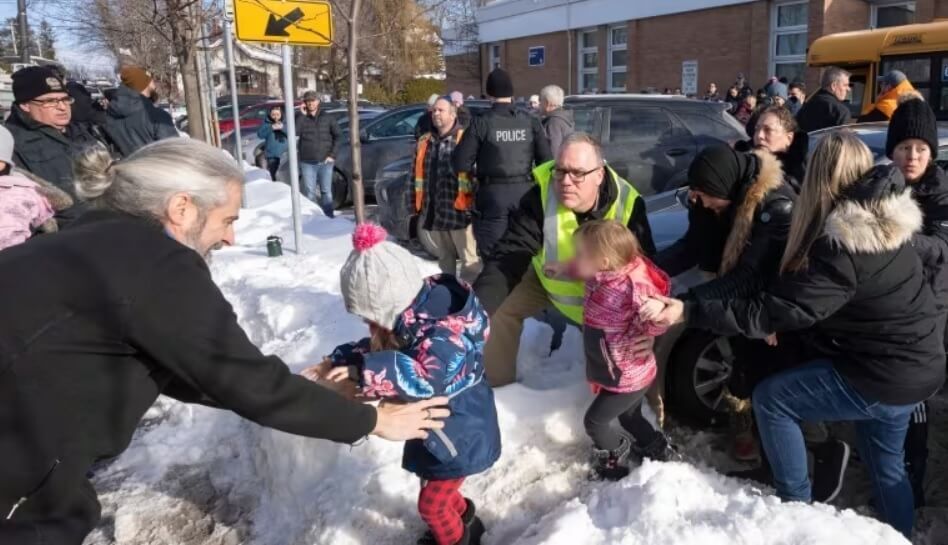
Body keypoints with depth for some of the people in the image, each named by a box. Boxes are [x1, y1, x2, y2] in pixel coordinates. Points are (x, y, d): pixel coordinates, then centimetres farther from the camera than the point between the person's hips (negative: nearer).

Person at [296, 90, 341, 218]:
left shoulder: (327, 118, 4)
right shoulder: (301, 119, 3)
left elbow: (338, 136, 4)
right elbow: (294, 132, -14)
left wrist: (333, 155, -5)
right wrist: (302, 115, -14)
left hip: (325, 162, 0)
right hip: (307, 163, 0)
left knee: (326, 192, 5)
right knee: (309, 193, 4)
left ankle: (329, 217, 13)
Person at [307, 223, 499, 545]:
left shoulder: (443, 333, -36)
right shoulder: (409, 319, -7)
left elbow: (425, 380, -51)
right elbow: (378, 347, 7)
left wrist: (363, 372, -50)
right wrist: (338, 361, -5)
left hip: (458, 435, -9)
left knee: (431, 503, 11)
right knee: (436, 489, 28)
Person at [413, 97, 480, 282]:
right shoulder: (424, 142, 12)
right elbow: (417, 173, 18)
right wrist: (417, 204, 15)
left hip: (459, 210, -7)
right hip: (434, 212, 7)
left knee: (469, 259, -1)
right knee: (445, 257, 20)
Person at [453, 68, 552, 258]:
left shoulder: (481, 123, -5)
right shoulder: (530, 121, 4)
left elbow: (462, 161, -7)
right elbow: (546, 158, 1)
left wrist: (467, 183, 10)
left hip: (493, 193, -3)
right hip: (524, 191, 3)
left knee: (493, 253, 1)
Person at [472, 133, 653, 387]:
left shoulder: (627, 204, -32)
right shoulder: (541, 196, -34)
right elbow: (508, 256, -39)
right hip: (548, 278, 1)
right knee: (501, 308, -4)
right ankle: (497, 380, 17)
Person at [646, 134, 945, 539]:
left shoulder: (844, 247, -27)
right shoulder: (887, 221, 0)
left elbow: (771, 311, -29)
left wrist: (689, 312, -30)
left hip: (883, 377, -9)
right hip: (915, 366, 9)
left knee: (770, 399, 1)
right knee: (886, 464, 24)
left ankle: (796, 506, 14)